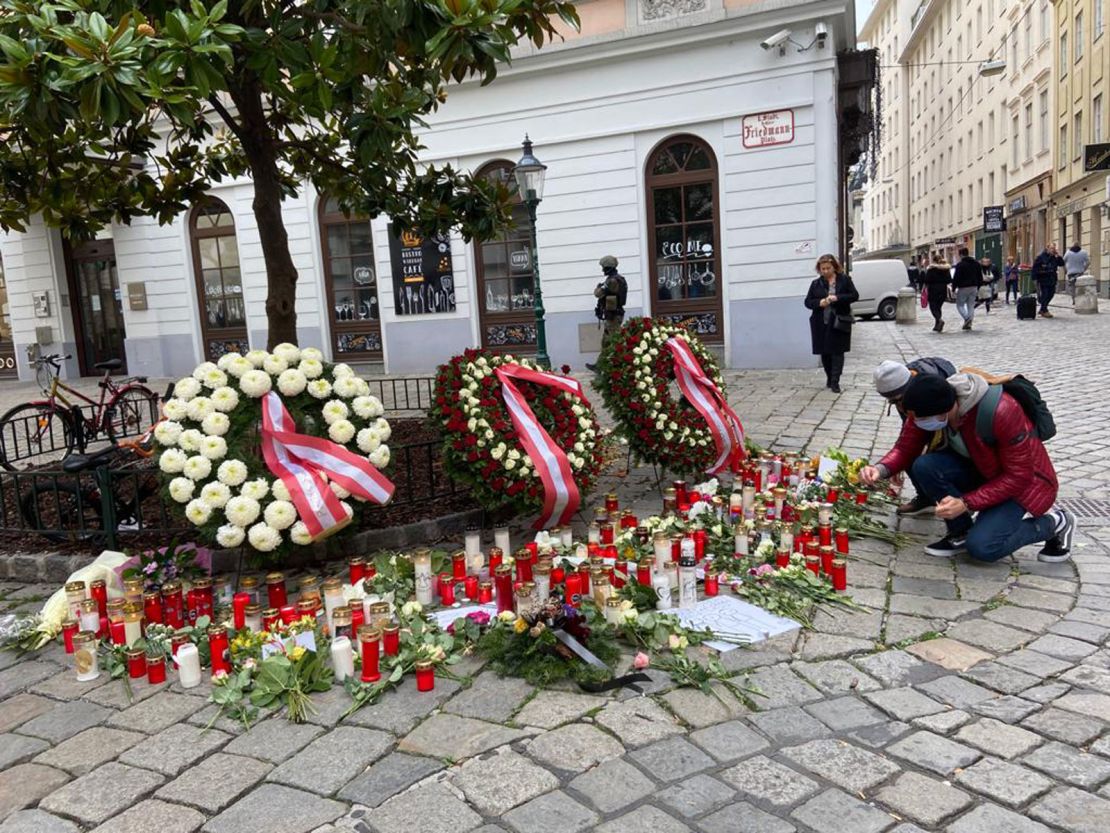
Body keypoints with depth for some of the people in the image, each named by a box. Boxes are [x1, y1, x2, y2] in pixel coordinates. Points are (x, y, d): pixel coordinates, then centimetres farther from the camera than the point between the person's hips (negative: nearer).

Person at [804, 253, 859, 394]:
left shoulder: (844, 280, 2)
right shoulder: (816, 283, 7)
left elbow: (855, 296, -3)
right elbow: (808, 302, 7)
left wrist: (837, 298, -17)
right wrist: (819, 303, -14)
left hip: (839, 323, -2)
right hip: (821, 323, 2)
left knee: (837, 352, -5)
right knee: (824, 352, 9)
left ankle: (835, 382, -5)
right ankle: (829, 378, 27)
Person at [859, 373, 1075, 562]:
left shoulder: (1001, 412, -33)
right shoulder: (925, 409, -18)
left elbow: (1018, 477, -27)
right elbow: (905, 449, -7)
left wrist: (966, 504, -32)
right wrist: (880, 469, -29)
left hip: (1025, 483, -5)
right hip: (981, 472, 6)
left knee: (981, 547, -23)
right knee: (924, 467, -23)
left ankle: (1054, 522, 4)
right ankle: (961, 532, -1)